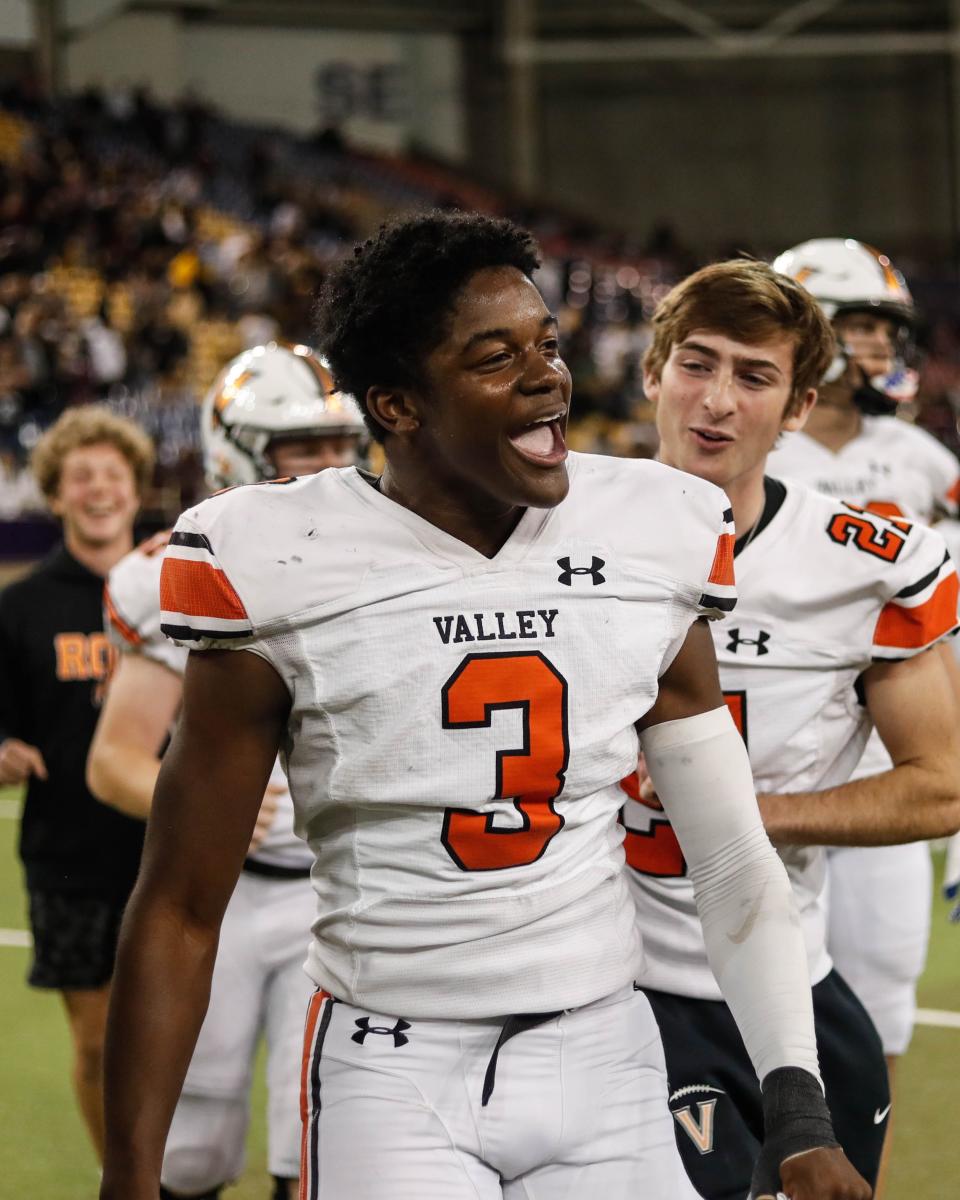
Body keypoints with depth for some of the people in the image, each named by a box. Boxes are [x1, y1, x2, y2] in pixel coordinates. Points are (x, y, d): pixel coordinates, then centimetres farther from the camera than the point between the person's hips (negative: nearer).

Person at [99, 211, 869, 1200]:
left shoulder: (647, 543, 1)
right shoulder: (282, 572, -8)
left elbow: (735, 863, 6)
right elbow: (178, 910, -4)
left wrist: (798, 1115, -3)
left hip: (601, 1060, 3)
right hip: (392, 1079, -3)